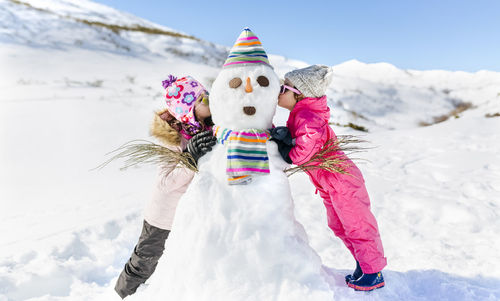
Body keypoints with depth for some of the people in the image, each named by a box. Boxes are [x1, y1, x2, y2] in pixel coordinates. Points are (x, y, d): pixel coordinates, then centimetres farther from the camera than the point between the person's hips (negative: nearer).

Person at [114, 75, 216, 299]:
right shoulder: (173, 137, -26)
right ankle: (121, 294, 44)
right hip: (164, 219, -5)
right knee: (143, 265, 17)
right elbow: (164, 183, -30)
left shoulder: (209, 128, -9)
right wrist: (191, 160, -44)